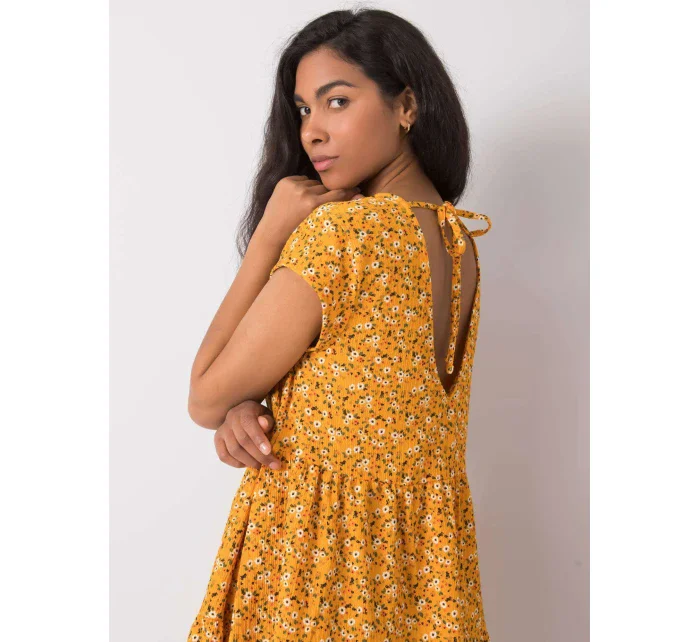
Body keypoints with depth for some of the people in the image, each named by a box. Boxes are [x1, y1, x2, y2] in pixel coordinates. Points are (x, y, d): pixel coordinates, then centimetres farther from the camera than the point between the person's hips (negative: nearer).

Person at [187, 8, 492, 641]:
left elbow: (206, 399, -14)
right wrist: (249, 408, -12)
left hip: (321, 540, -7)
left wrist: (269, 232, -16)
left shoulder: (340, 230, -23)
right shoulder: (456, 237, 2)